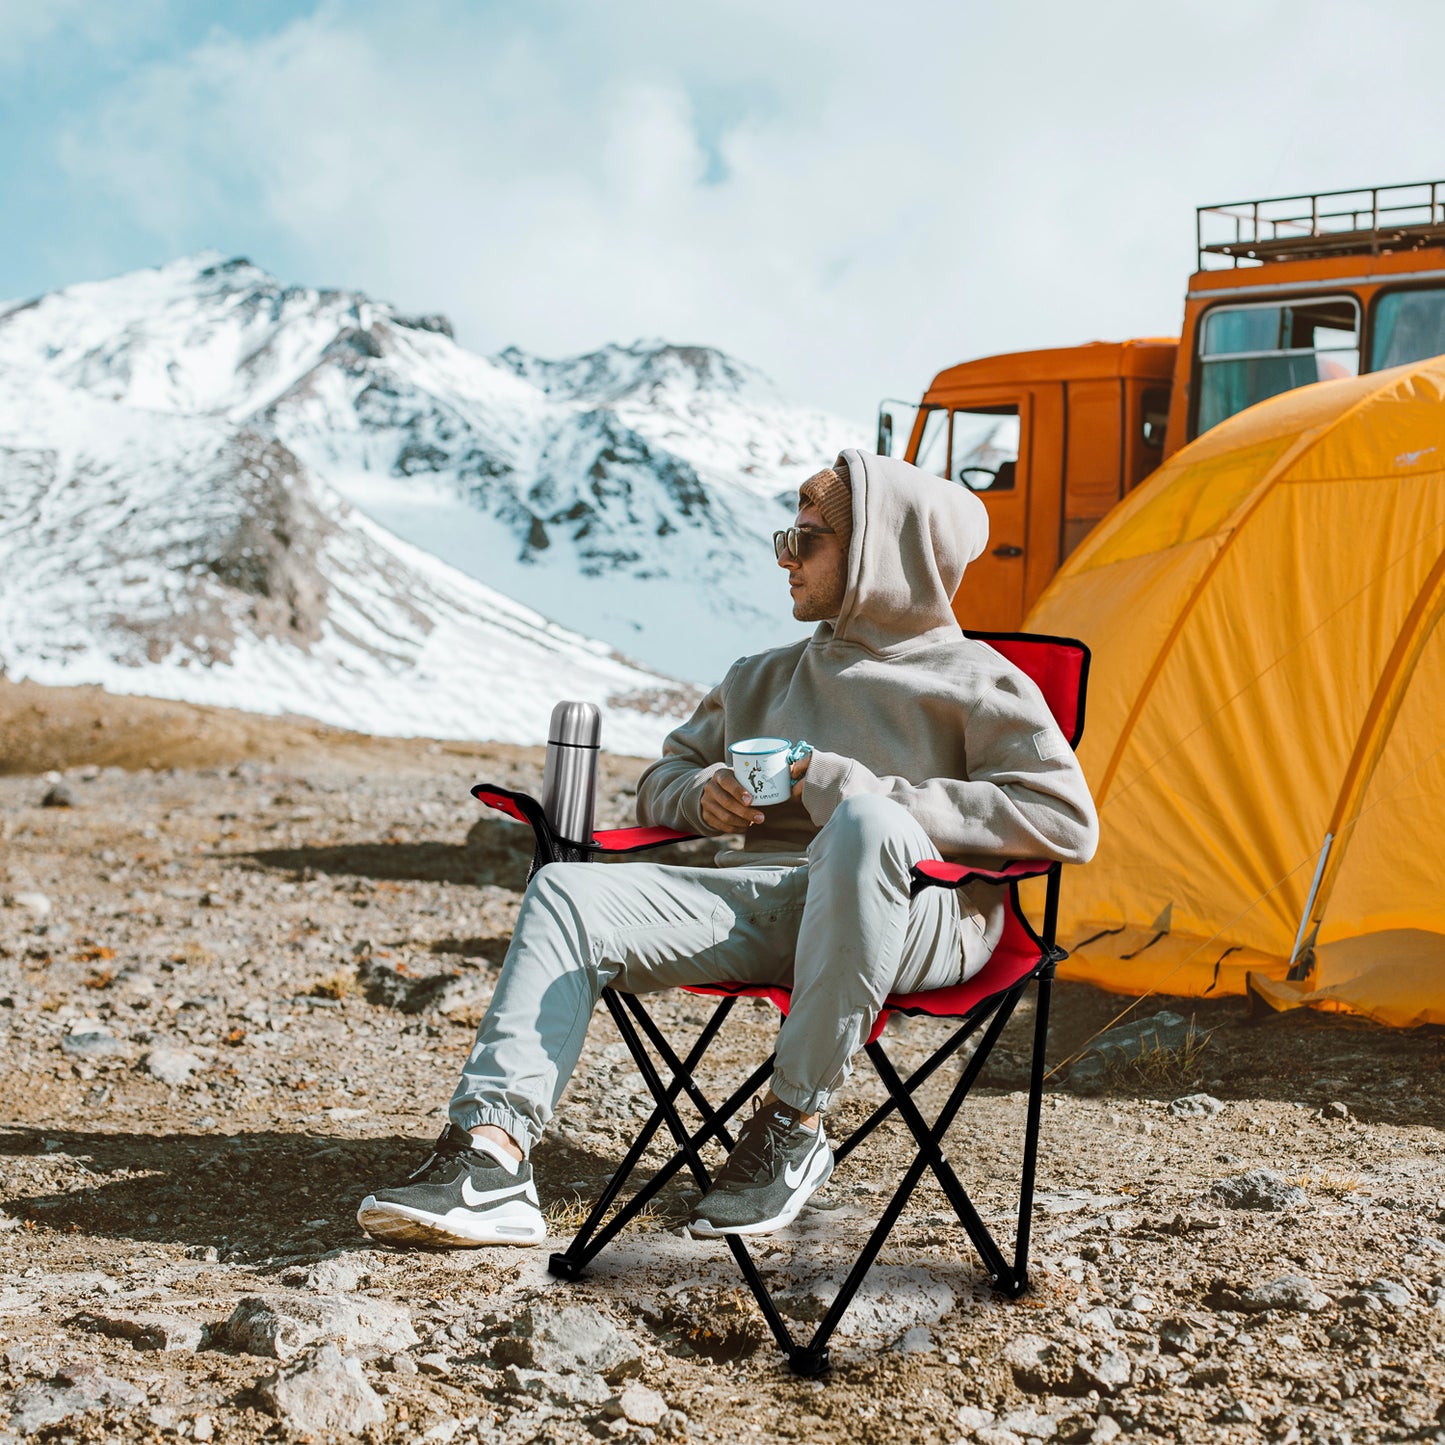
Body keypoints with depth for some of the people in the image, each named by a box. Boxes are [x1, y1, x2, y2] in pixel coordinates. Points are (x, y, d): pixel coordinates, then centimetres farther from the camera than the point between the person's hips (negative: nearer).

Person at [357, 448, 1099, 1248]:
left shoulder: (973, 680, 5)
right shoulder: (763, 678, 24)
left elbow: (1068, 821, -8)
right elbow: (662, 777, 34)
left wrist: (856, 791, -11)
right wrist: (704, 794, 6)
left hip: (915, 919, -5)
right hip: (761, 902, 6)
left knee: (867, 825, -40)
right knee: (568, 893, -16)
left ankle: (793, 1125, -27)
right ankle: (491, 1163, -30)